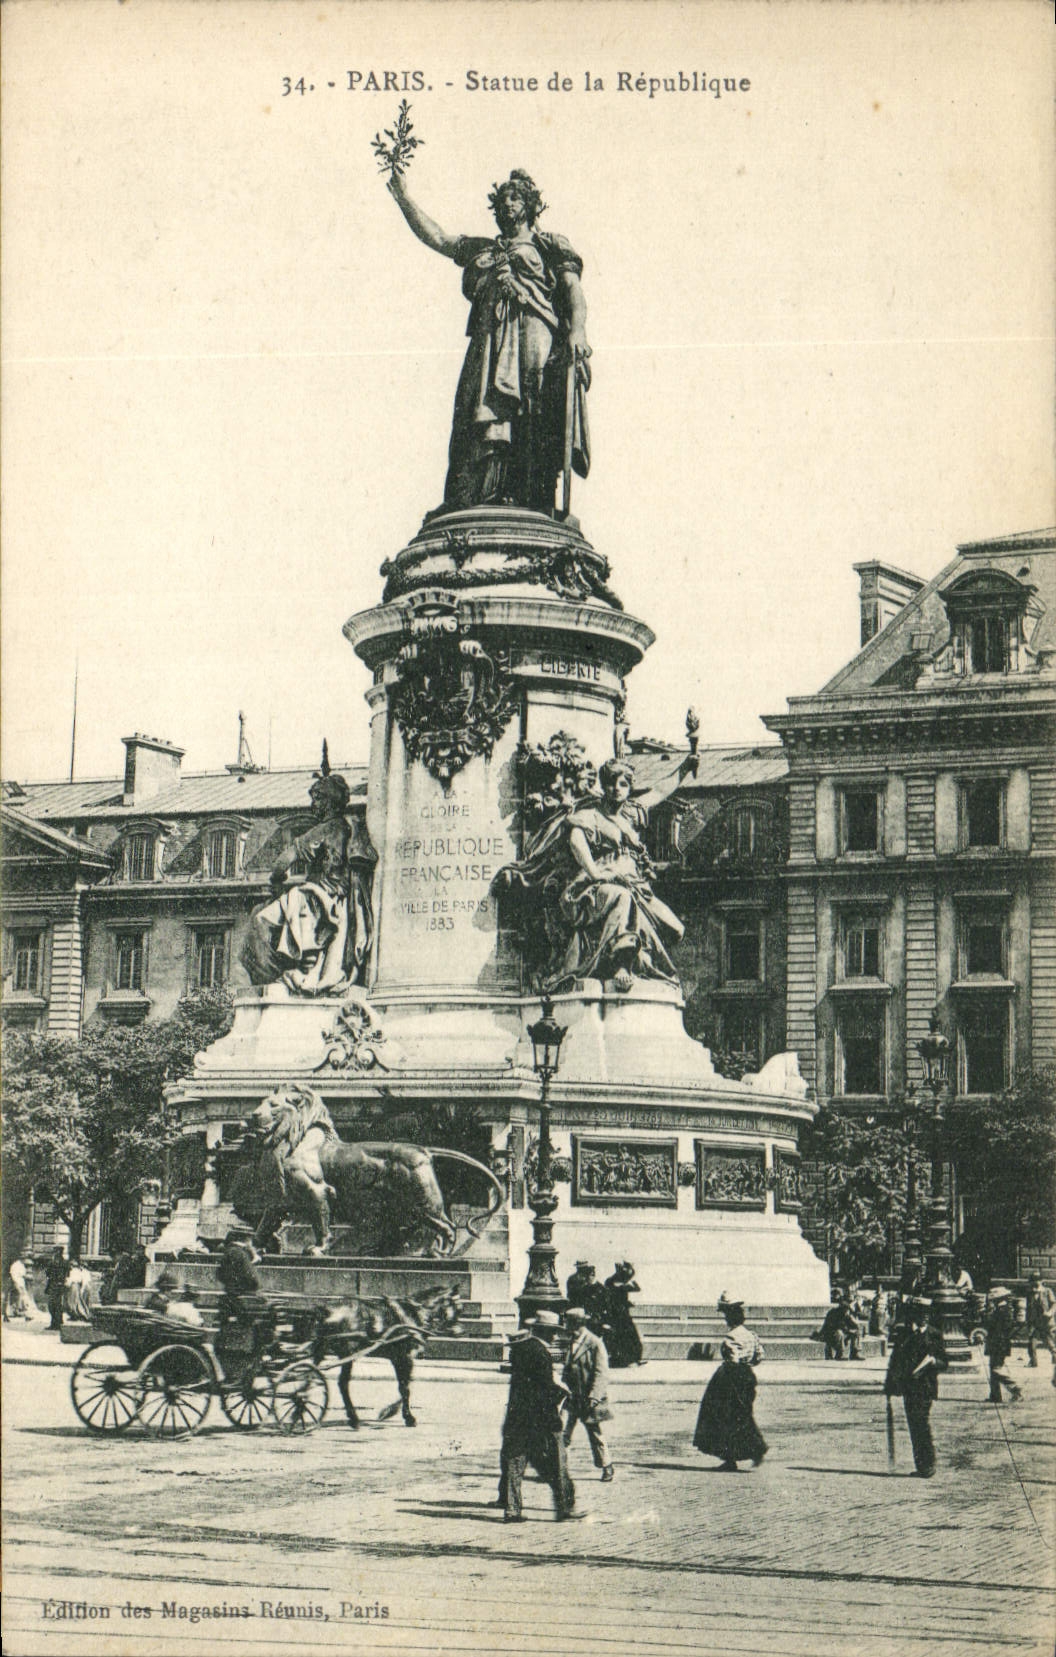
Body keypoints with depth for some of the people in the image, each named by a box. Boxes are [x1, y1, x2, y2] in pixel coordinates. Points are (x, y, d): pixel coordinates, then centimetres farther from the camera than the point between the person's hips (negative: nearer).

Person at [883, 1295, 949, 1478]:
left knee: (922, 1424, -9)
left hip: (925, 1387, -4)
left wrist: (932, 1361, -18)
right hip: (908, 1386, 4)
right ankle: (920, 1465, 11)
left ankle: (928, 1465, -2)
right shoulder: (902, 1332, 10)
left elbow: (945, 1363, 2)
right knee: (913, 1425, 5)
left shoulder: (934, 1335, 2)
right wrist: (890, 1382, 11)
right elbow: (895, 1359, 15)